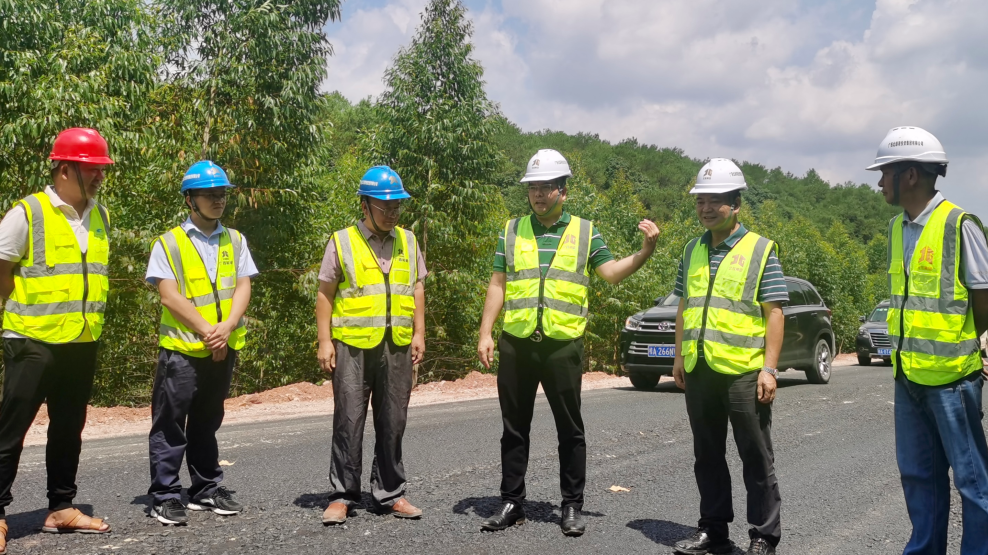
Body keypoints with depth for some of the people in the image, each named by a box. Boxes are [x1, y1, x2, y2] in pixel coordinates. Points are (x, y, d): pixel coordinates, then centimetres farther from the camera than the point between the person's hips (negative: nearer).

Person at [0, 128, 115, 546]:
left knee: (68, 429, 14)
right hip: (34, 342, -6)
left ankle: (61, 508, 25)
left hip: (82, 343, 6)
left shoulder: (100, 215, 9)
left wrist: (83, 313, 14)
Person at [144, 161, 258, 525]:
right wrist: (206, 331, -16)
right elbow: (169, 295, -11)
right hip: (182, 347, -4)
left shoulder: (235, 241, 10)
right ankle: (165, 497, 8)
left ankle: (206, 489, 25)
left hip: (224, 347, 4)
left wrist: (227, 326, -14)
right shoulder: (169, 243, -3)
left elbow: (243, 287, 2)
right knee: (170, 424, 0)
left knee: (206, 423, 16)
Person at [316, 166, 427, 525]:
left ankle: (390, 494, 19)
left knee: (392, 423, 9)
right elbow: (325, 294, 0)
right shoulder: (342, 242, 1)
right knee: (349, 422, -1)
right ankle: (342, 496, 8)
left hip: (397, 347, 4)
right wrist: (324, 341, -5)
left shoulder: (408, 242, 12)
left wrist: (419, 334, 7)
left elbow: (417, 290, 15)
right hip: (352, 346, -3)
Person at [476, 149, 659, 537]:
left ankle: (572, 507, 16)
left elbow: (611, 273, 1)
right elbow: (498, 284, 7)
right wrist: (485, 334, 1)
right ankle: (511, 503, 20)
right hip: (516, 344, 2)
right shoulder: (512, 230, 8)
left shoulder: (584, 232, 5)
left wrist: (644, 252, -15)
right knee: (514, 429, 9)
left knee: (570, 429, 5)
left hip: (562, 345, -1)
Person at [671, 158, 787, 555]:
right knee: (708, 455, 13)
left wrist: (769, 368, -11)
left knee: (756, 457, 4)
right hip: (699, 370, 5)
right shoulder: (693, 251, 13)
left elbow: (774, 313, -6)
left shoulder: (760, 250, -3)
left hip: (743, 371, -5)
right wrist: (679, 356, 13)